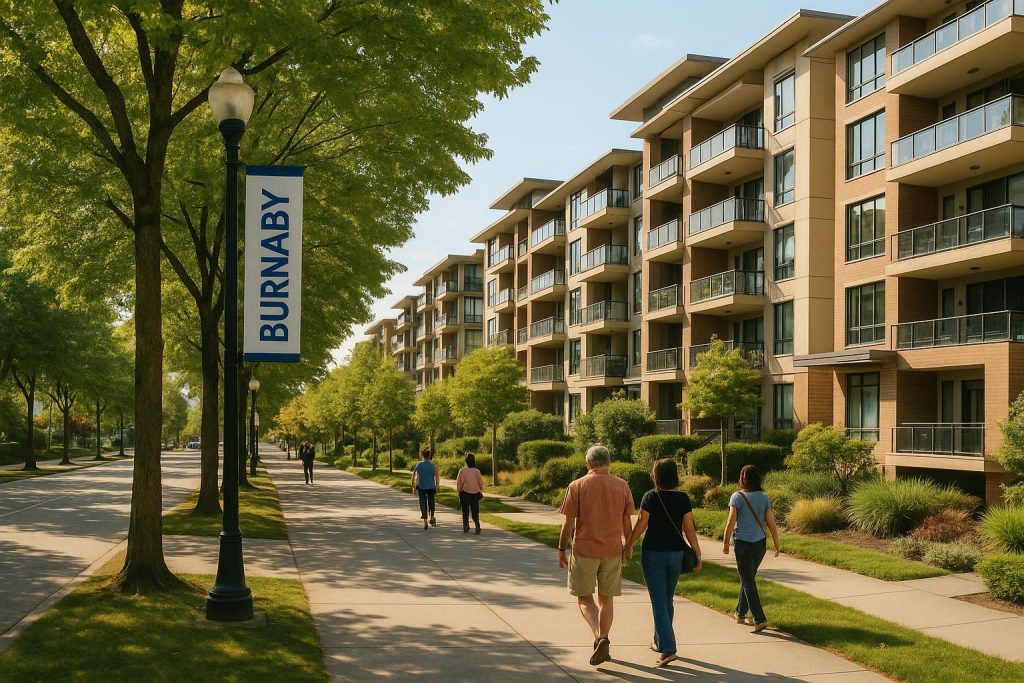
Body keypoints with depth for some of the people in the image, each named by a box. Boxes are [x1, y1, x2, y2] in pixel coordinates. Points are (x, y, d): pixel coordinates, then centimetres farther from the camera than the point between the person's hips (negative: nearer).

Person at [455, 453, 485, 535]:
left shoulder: (462, 470, -8)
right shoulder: (477, 471, -6)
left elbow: (459, 482, -2)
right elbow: (480, 482, 2)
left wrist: (459, 491, 11)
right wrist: (481, 491, 18)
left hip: (465, 493, -1)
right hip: (475, 493, 1)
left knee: (465, 511, 12)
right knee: (475, 511, 8)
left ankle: (466, 528, 9)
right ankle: (477, 528, -7)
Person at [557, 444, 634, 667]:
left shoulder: (577, 486, -5)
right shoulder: (622, 486, 2)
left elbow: (568, 522, -5)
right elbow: (627, 522, 5)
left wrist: (561, 550, 5)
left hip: (584, 550, -2)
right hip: (613, 551, 2)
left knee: (584, 598, 9)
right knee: (606, 598, 14)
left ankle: (599, 637, -13)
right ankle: (603, 644, 13)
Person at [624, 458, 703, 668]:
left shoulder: (650, 497, -10)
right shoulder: (683, 499, -3)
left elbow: (640, 525, -8)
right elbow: (689, 529, -5)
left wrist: (627, 547, 6)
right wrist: (697, 555, 0)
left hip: (653, 554, -4)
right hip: (676, 554, 4)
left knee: (659, 602, -2)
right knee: (667, 599, 19)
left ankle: (668, 649, -12)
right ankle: (660, 642, 32)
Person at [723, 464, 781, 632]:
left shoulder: (737, 497, -10)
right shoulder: (765, 497, 1)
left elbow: (731, 522, -11)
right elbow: (771, 523, 0)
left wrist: (726, 543, 1)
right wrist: (777, 545, 8)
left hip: (743, 543, -5)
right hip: (760, 543, 5)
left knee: (748, 581, 0)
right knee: (748, 578, 21)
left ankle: (760, 619, -8)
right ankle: (741, 613, 32)